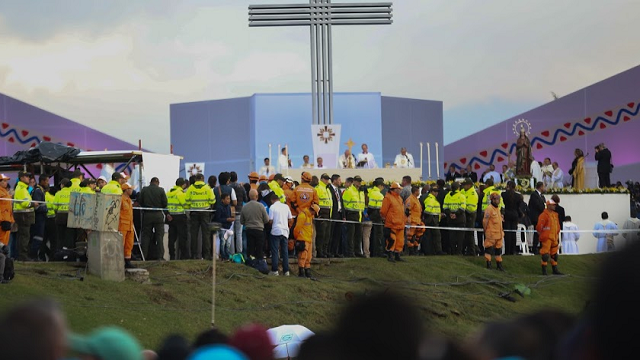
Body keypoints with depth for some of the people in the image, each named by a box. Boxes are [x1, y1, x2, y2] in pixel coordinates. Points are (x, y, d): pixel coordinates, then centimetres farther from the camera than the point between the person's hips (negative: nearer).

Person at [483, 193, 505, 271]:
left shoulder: (498, 209, 14)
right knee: (489, 248, -1)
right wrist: (485, 229, -8)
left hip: (499, 233, 8)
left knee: (499, 249, 12)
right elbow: (485, 221, -13)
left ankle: (499, 264, 19)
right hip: (491, 233, -8)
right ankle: (488, 264, 5)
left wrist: (502, 230, 20)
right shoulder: (489, 209, -13)